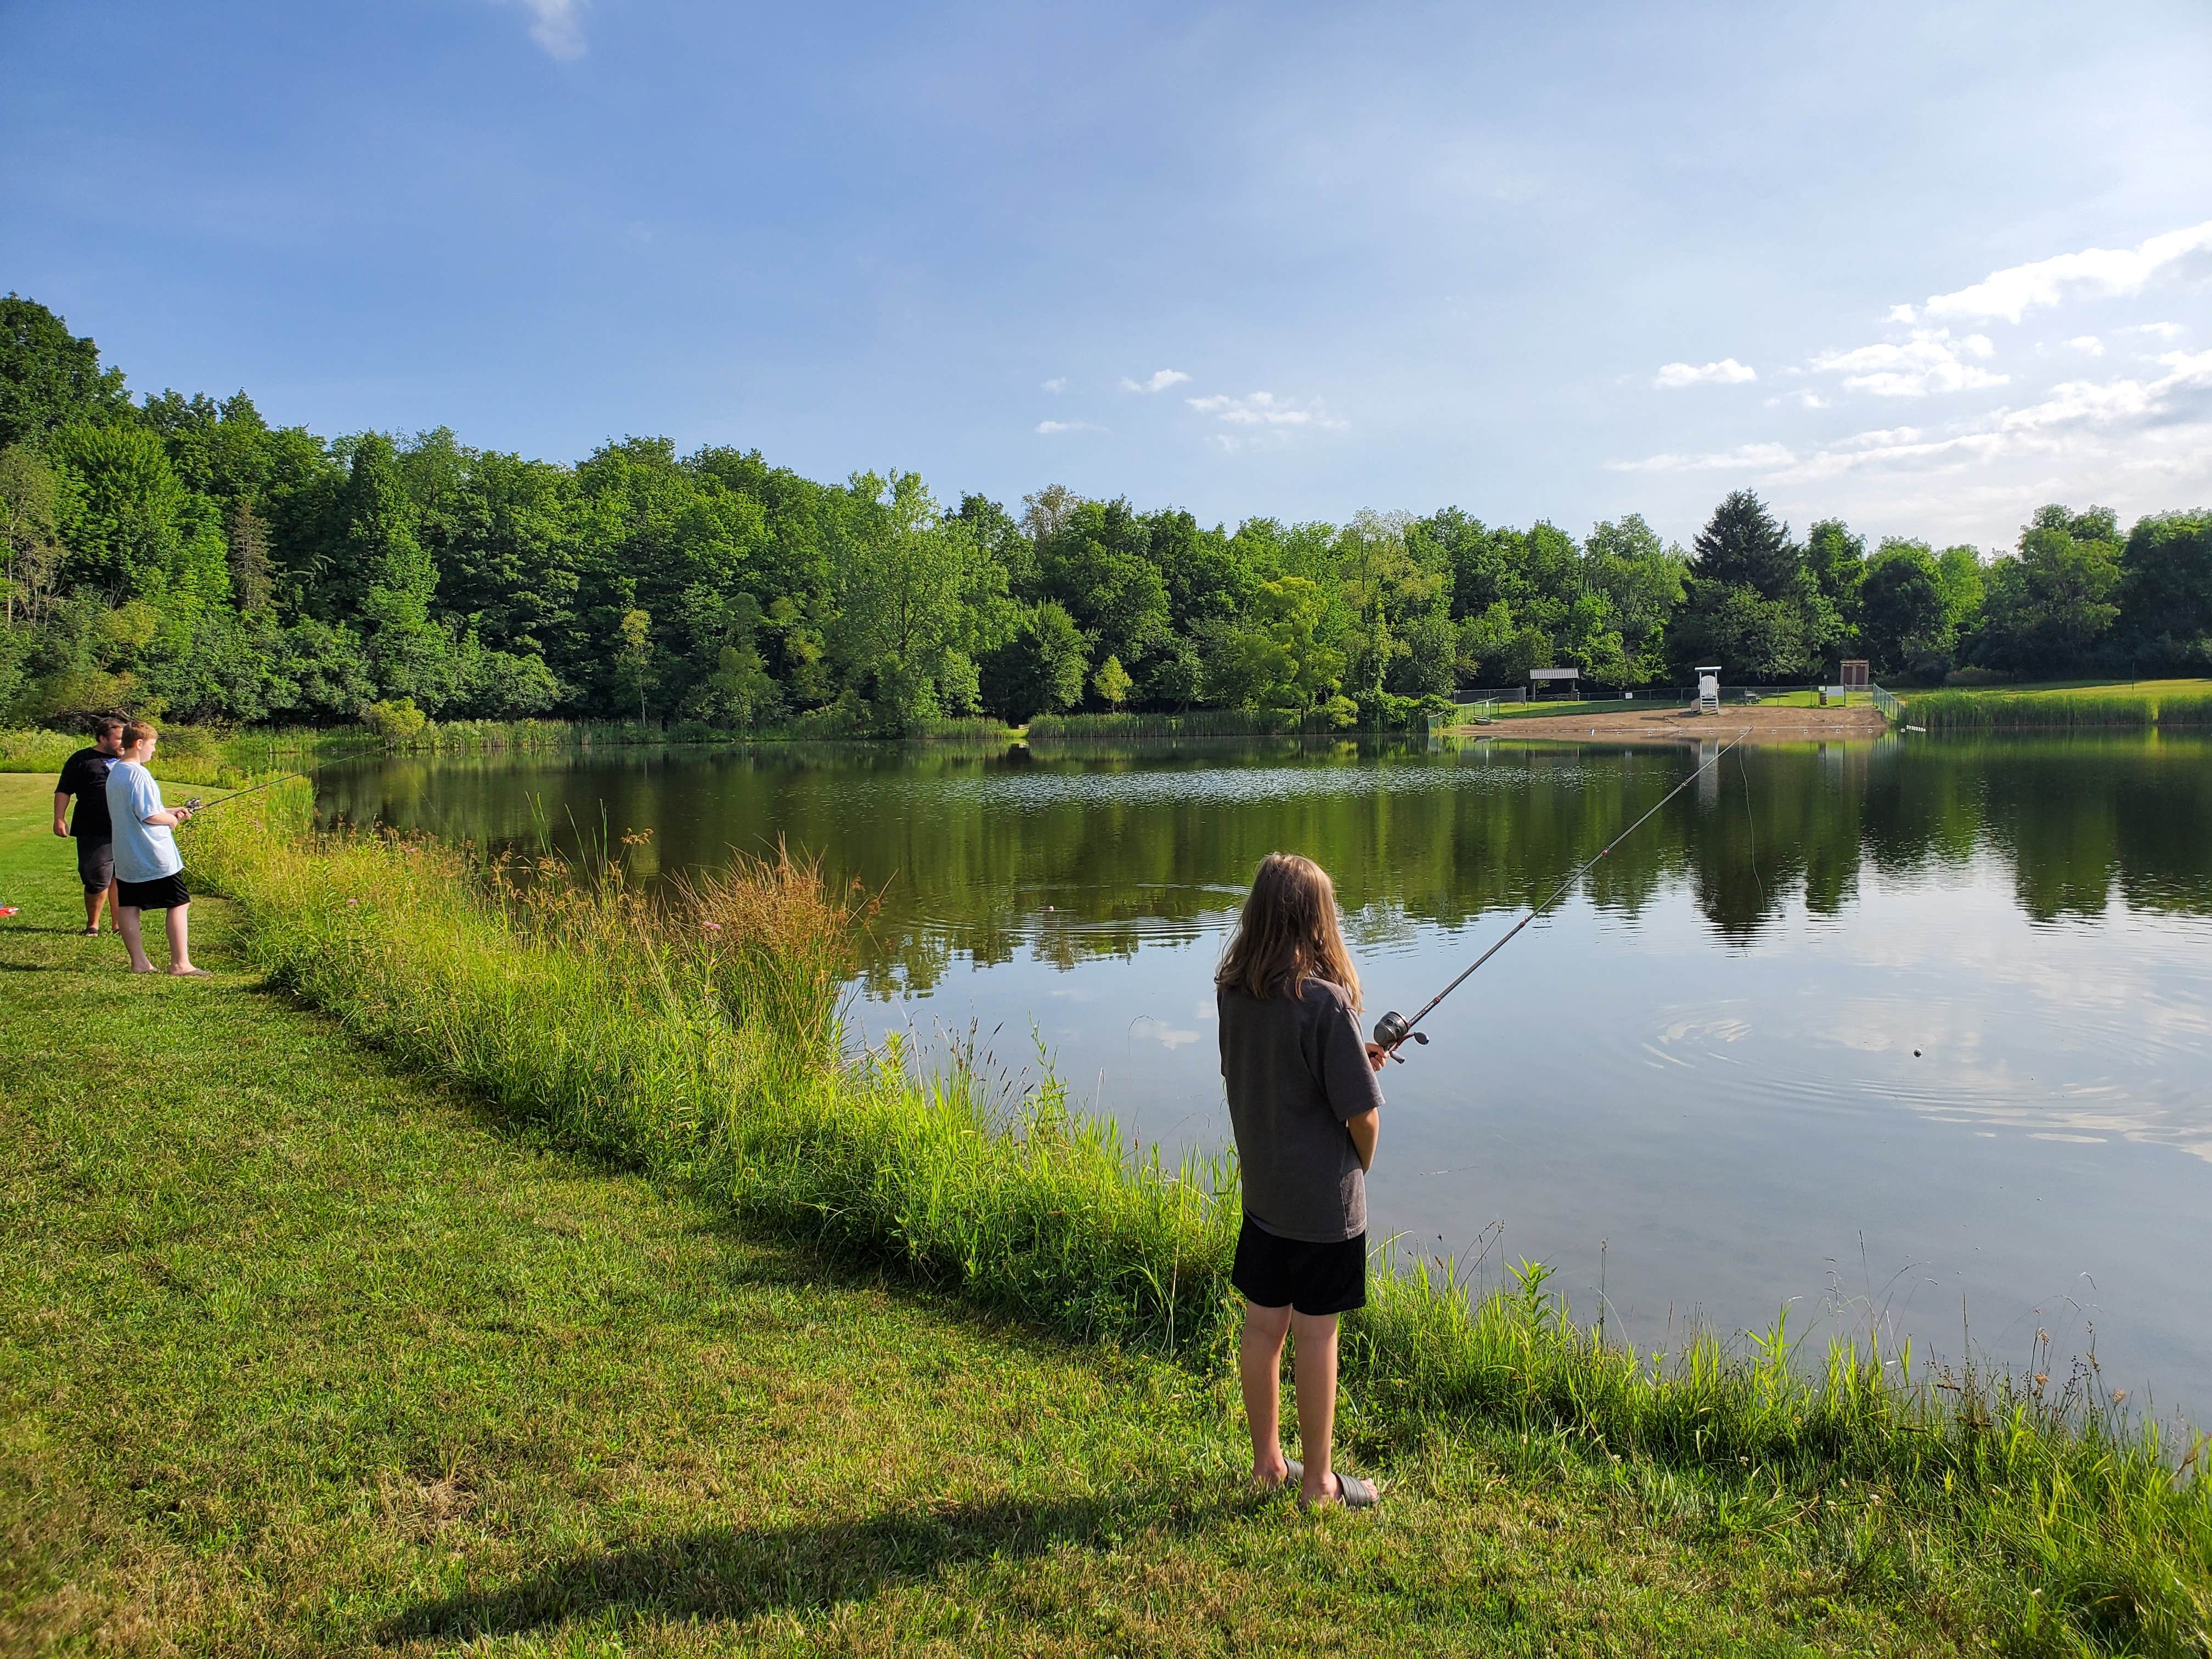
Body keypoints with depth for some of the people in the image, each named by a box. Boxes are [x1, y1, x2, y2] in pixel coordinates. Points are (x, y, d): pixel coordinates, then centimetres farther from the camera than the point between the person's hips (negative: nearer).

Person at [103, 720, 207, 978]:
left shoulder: (114, 772, 10)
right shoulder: (138, 774, -18)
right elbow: (149, 815, -22)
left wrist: (170, 811, 17)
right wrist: (172, 819, -3)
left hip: (125, 857, 9)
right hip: (156, 858, -9)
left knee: (127, 907, 9)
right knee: (179, 904, -1)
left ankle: (139, 962, 14)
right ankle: (180, 963, -1)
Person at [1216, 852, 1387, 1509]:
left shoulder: (1231, 992, -3)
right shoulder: (1325, 1001, -23)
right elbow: (1362, 1112, -19)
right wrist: (1361, 1163, 2)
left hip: (1261, 1189, 6)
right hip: (1324, 1198, -6)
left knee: (1263, 1325, 15)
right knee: (1315, 1333, 6)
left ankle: (1268, 1462, 31)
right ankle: (1318, 1481, 20)